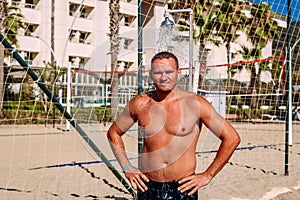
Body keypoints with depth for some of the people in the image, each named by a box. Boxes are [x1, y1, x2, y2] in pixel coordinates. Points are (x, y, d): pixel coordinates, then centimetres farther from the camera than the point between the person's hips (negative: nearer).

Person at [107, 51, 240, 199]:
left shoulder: (195, 104, -7)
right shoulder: (140, 104, -1)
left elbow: (232, 138, -3)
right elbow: (113, 132, 15)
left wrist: (207, 176, -3)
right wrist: (127, 168, 6)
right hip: (148, 187, 2)